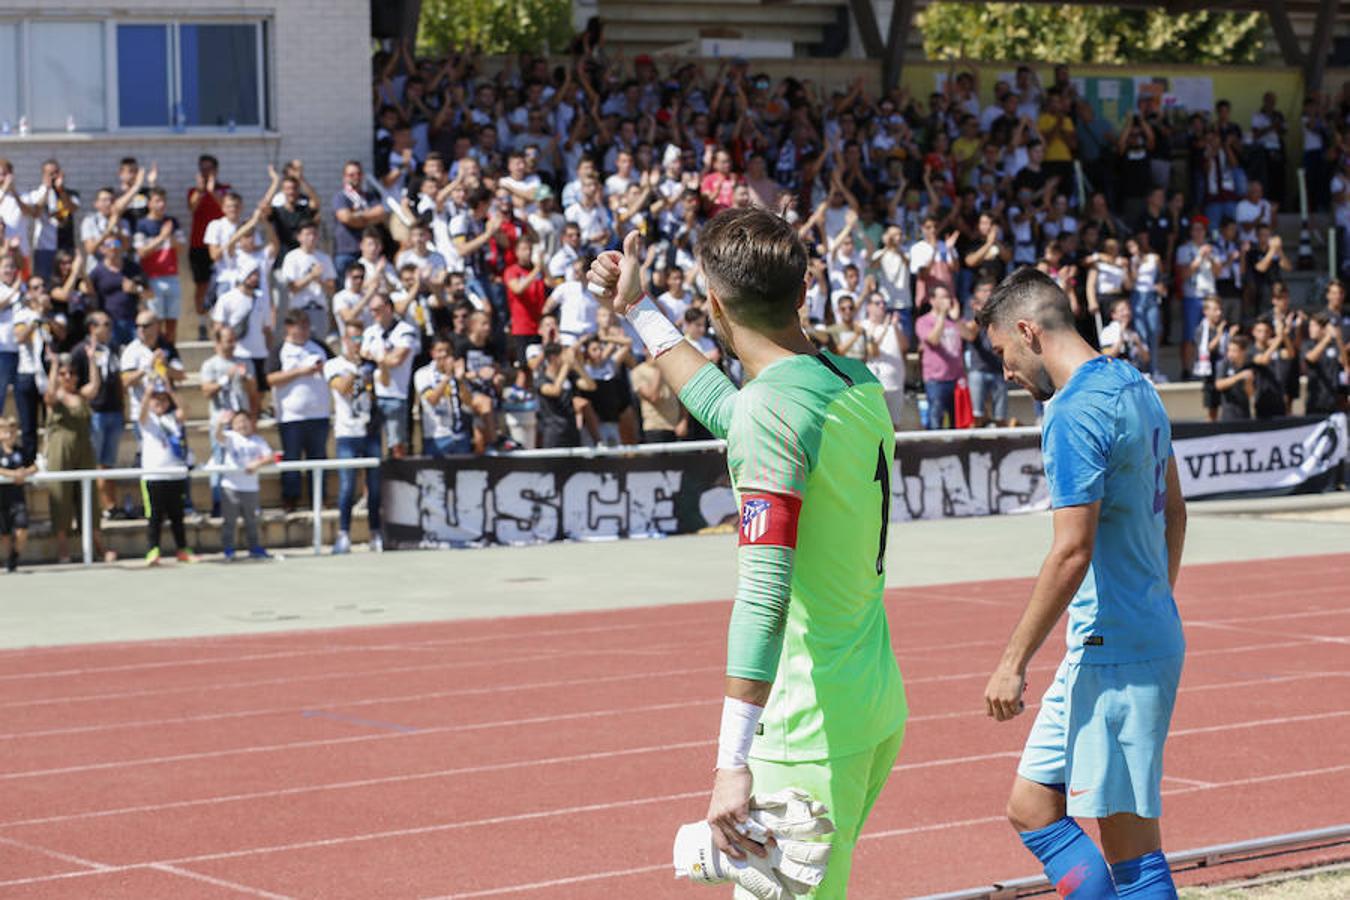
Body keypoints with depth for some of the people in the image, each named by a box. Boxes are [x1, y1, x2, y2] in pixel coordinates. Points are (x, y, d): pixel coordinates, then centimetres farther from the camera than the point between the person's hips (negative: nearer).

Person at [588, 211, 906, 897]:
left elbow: (764, 591, -26)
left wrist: (732, 762, -28)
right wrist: (638, 311, 38)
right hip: (877, 706, 9)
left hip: (809, 732, -9)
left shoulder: (774, 408, -19)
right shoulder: (855, 381, 8)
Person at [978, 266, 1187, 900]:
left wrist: (1013, 662, -17)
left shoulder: (1075, 414, -17)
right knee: (1032, 807, 12)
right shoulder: (1135, 387, 13)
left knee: (1131, 847, -4)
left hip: (1113, 653, -10)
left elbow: (1072, 553, -22)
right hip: (1151, 634, 10)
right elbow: (1174, 512, 22)